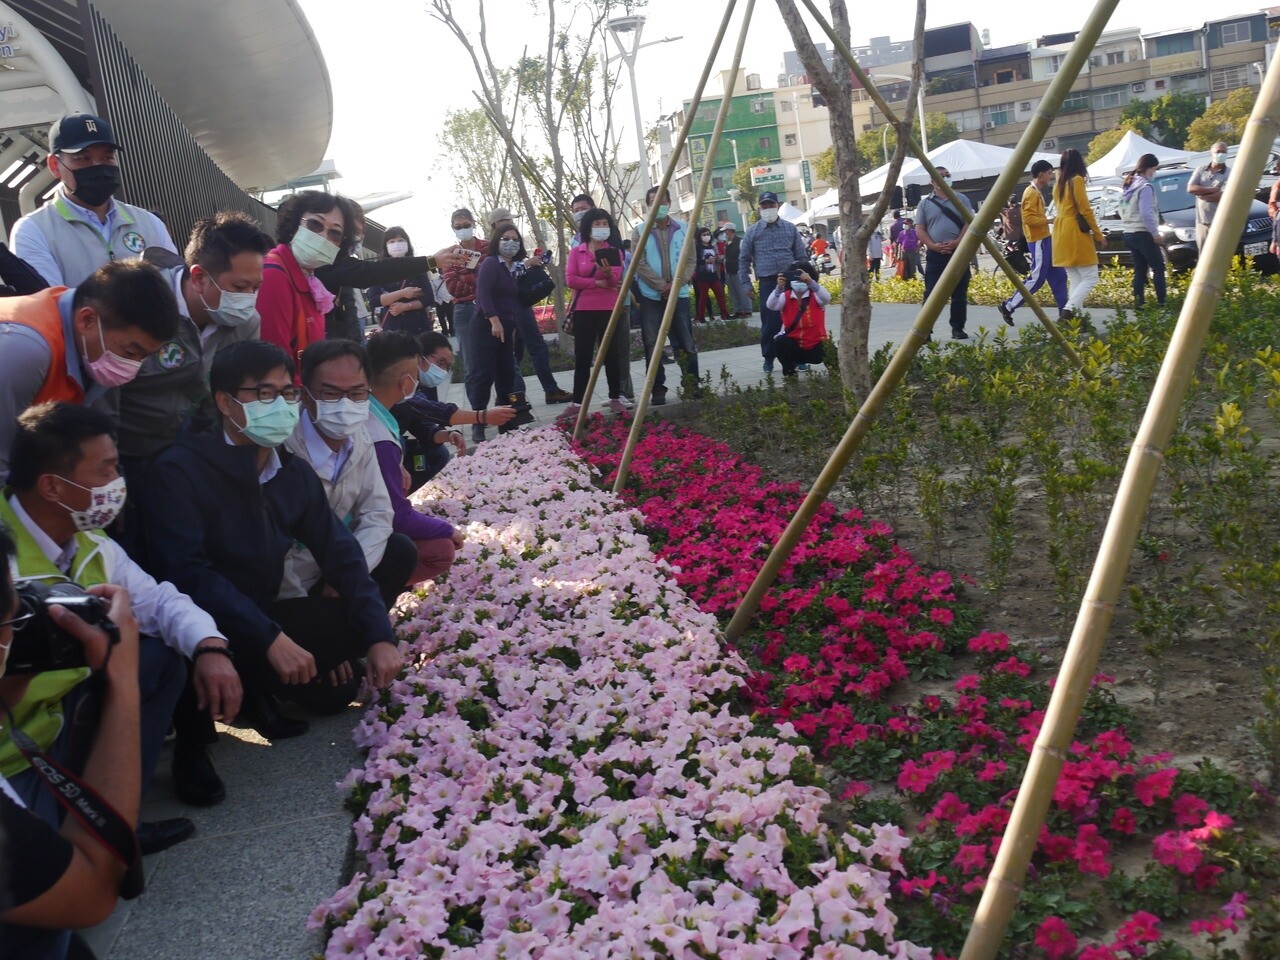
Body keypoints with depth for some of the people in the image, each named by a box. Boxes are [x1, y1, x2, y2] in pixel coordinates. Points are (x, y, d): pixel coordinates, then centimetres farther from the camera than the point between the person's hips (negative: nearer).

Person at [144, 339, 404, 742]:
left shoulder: (295, 473, 5)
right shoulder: (180, 470, -16)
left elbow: (341, 554, 3)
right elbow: (187, 572, -27)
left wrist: (379, 637, -9)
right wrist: (270, 638, -33)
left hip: (264, 614, 7)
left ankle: (254, 688, 4)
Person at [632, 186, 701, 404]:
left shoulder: (683, 229, 6)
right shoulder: (641, 232, 1)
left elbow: (690, 260, 3)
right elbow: (640, 264, -5)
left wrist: (676, 284, -12)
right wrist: (662, 285, -14)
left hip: (679, 294, 1)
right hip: (651, 296, -1)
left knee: (686, 344, 5)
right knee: (653, 346, 0)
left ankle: (693, 385, 14)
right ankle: (658, 390, 5)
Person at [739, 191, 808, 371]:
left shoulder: (790, 228, 9)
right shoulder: (753, 231, 5)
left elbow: (801, 256, 12)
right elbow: (744, 259, 8)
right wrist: (746, 283, 2)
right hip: (767, 283, -1)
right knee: (770, 323, -5)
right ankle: (768, 359, 8)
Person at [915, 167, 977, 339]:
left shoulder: (961, 199, 9)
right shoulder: (925, 204, 6)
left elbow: (969, 223, 2)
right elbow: (919, 230, 2)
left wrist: (957, 242, -14)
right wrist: (933, 245, -14)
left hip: (958, 252, 1)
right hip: (935, 254, -1)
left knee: (960, 294, 3)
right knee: (931, 294, -6)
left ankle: (958, 328, 12)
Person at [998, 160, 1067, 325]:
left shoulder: (1037, 192, 16)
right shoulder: (1031, 193, -15)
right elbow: (1028, 218, -23)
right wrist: (1048, 220, -19)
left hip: (1044, 239, 10)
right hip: (1038, 241, -10)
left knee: (1058, 276, 8)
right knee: (1037, 278, -6)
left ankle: (1065, 312, 11)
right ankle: (1008, 307, 2)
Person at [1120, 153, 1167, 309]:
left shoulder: (1129, 185, 14)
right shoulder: (1145, 187, -14)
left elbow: (1122, 211, 19)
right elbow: (1146, 214, -20)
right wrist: (1155, 233, -14)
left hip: (1129, 234, 9)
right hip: (1143, 234, -8)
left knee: (1140, 270, 9)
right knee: (1158, 268, -3)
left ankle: (1139, 303, 5)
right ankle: (1162, 302, -7)